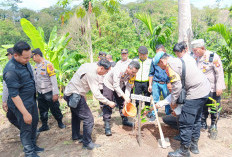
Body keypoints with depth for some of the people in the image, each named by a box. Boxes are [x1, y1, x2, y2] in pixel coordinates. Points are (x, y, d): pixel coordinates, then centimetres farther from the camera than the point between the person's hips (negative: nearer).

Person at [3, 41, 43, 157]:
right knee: (26, 128, 7)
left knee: (34, 123, 20)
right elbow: (14, 95, -25)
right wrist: (25, 113, -23)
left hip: (31, 100, 9)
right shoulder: (11, 71, -27)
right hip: (21, 104, -8)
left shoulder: (25, 62, 0)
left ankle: (33, 146, 41)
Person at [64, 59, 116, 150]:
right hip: (75, 96, -11)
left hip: (69, 92, 11)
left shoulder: (87, 65, 4)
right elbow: (96, 94, -24)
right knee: (88, 119, -4)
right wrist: (109, 103, -14)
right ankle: (87, 143, 9)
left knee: (76, 115, 27)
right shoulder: (92, 74, -24)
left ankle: (75, 135, 46)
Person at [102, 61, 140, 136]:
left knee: (123, 103, 8)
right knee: (108, 105, -9)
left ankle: (125, 120, 26)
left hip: (120, 86, 6)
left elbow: (129, 87, -16)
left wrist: (127, 98, -28)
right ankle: (107, 125, -3)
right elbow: (116, 86, -37)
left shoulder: (133, 75, -19)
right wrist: (125, 97, -40)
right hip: (109, 84, -5)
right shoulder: (118, 70, -38)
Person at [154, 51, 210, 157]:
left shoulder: (170, 65, -12)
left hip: (196, 92, -11)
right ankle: (194, 146, 34)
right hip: (205, 88, 11)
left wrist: (173, 102, -4)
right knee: (195, 119, 21)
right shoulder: (179, 60, 18)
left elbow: (177, 86, -17)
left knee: (185, 123, -2)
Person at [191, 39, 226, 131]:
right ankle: (203, 124, 26)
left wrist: (219, 87, -18)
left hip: (213, 89, -5)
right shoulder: (196, 58, 4)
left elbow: (220, 73, -14)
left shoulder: (213, 57, -15)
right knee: (202, 108, 12)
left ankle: (214, 125, 26)